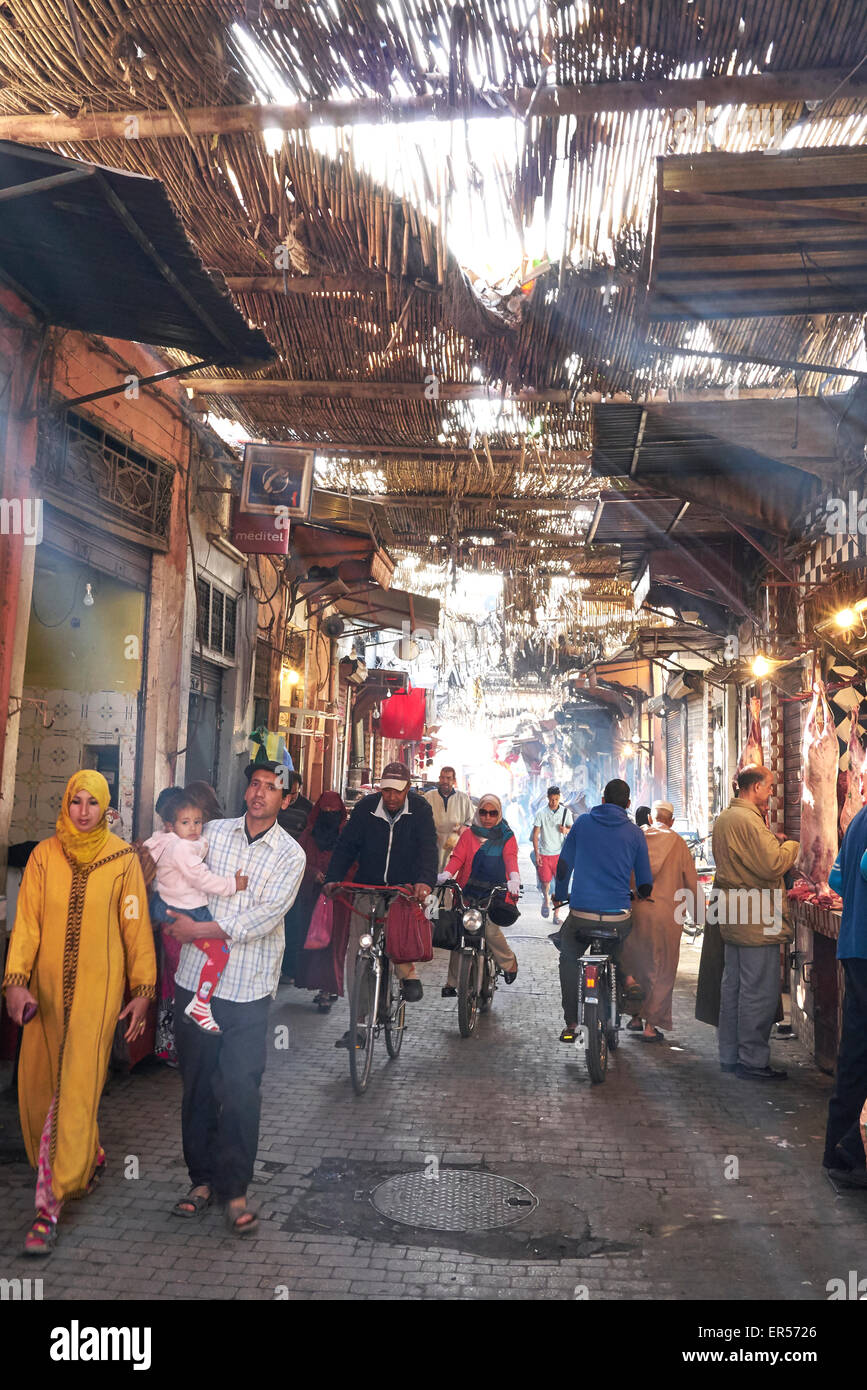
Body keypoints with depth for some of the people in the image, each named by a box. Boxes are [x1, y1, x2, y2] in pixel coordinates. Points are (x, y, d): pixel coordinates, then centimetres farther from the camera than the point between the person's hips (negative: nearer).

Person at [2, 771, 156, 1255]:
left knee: (76, 1089, -5)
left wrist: (143, 989, -2)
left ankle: (51, 1206, 2)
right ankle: (90, 1159, 35)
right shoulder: (44, 855, 3)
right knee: (39, 1083, 10)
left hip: (99, 988, -3)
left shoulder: (123, 859, -3)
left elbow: (136, 927, -1)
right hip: (48, 987, 3)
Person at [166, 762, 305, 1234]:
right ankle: (203, 1178, 26)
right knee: (196, 1084, 10)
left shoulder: (290, 854, -2)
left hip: (247, 988, -3)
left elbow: (267, 915, -12)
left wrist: (200, 929, -14)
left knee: (240, 1089, -4)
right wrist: (175, 921, -3)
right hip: (196, 978, 3)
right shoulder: (213, 832, 7)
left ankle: (235, 1189, 11)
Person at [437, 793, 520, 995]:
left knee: (490, 929, -19)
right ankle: (452, 982, 6)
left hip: (496, 893, -2)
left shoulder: (507, 837, 9)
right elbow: (457, 857, -1)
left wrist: (514, 879, -29)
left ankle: (509, 961, 9)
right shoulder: (469, 834, 12)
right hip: (468, 893, 2)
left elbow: (511, 858, -9)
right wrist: (445, 874, -21)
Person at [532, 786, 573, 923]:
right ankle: (547, 900, 35)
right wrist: (536, 853, -7)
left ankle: (556, 913, 10)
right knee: (545, 882, 2)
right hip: (544, 854, -1)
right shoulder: (541, 813, -5)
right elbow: (535, 834, -1)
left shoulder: (566, 812, -1)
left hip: (560, 854, 1)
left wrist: (566, 830, -13)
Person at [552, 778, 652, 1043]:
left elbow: (563, 864, 10)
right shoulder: (635, 833, 4)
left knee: (568, 960, 21)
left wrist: (560, 894, 26)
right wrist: (641, 897, 32)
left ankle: (571, 1023, 14)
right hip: (618, 917, 1)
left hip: (581, 915, -1)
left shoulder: (582, 823, 5)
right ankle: (628, 976, 13)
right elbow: (645, 882, 9)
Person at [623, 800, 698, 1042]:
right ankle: (651, 1026, 6)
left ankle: (635, 1017, 23)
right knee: (661, 970, 6)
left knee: (635, 965, 16)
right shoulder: (677, 843, -1)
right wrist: (698, 911, 15)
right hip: (666, 912, -2)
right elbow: (691, 881, 3)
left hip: (635, 910, 2)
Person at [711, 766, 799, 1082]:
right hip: (756, 917, -10)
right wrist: (790, 845, -4)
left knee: (733, 985, 15)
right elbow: (773, 865, -22)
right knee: (759, 991, -3)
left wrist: (772, 841, 13)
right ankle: (753, 1061, 3)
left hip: (733, 914, 10)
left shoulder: (724, 817, 14)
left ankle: (730, 1055, 23)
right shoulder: (749, 819, -18)